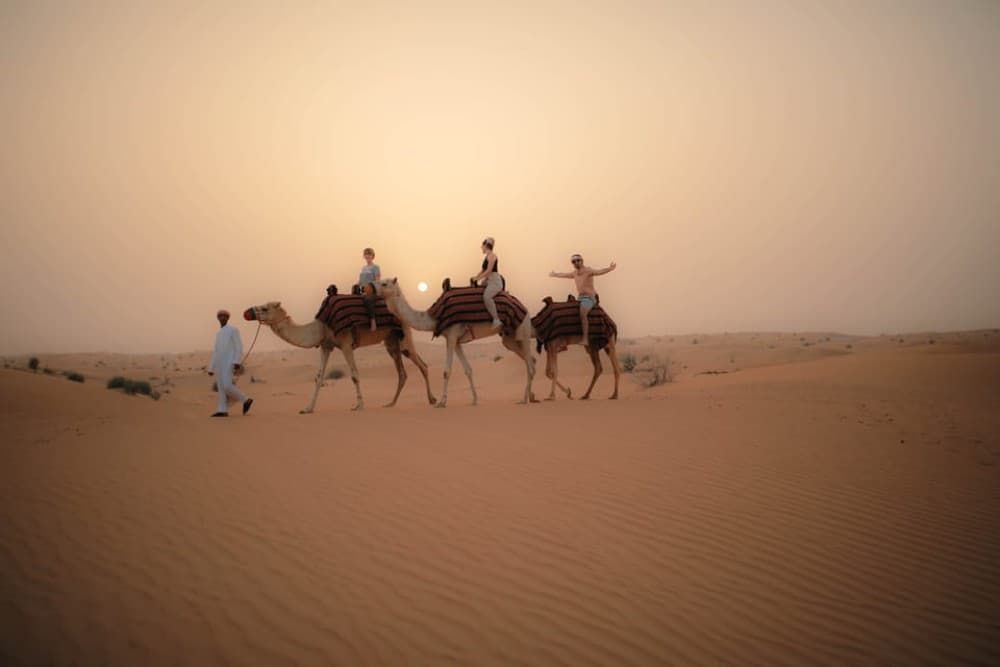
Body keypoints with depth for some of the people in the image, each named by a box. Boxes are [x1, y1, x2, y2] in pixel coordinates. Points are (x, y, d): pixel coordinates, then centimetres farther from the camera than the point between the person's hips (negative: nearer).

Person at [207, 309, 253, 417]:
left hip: (229, 363, -8)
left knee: (227, 386, -16)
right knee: (221, 387, 0)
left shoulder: (233, 329, -3)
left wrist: (237, 362, -22)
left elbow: (239, 347, -11)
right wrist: (211, 368, 16)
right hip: (219, 364, 8)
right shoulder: (219, 334, 20)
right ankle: (223, 411, -2)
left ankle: (246, 400, -2)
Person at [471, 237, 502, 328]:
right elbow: (483, 270, 24)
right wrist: (475, 277, 13)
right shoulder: (487, 257, 17)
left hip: (495, 282, -11)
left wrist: (478, 278, -12)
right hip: (488, 281, 11)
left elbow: (488, 271, -18)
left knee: (486, 296, -35)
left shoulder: (491, 256, -11)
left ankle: (496, 320, -40)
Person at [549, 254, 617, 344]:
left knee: (582, 314, -32)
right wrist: (555, 275, 51)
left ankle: (586, 339, -38)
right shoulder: (574, 273, 15)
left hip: (589, 298, -9)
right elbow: (564, 275, 35)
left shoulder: (587, 271, -10)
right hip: (579, 298, 9)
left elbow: (599, 272, -29)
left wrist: (609, 269, -48)